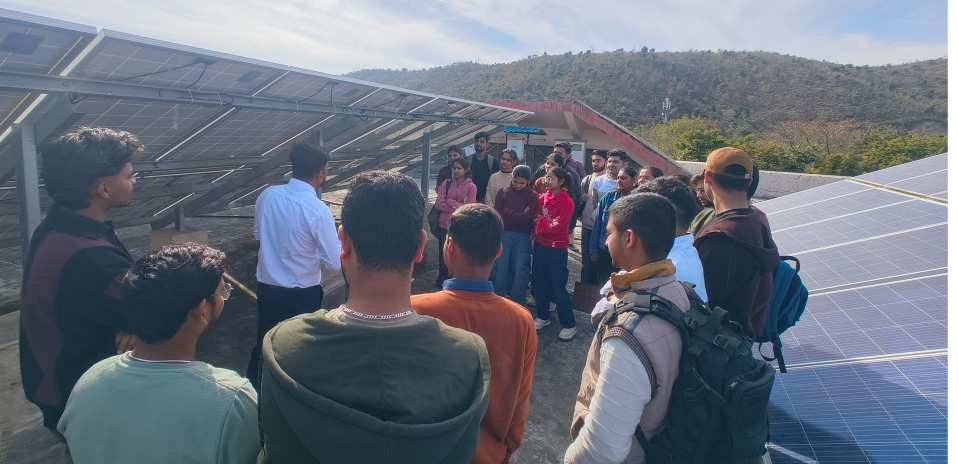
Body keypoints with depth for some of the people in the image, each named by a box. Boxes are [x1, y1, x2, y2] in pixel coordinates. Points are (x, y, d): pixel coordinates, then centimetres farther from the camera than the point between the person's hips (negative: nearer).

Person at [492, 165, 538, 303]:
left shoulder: (533, 196, 2)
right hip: (504, 234, 1)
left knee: (520, 269, 0)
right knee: (500, 267, 3)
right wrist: (519, 216, -9)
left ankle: (517, 301, 10)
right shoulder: (503, 193, 5)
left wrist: (508, 213, -5)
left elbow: (529, 217, -9)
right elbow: (498, 215, -2)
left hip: (523, 237, -1)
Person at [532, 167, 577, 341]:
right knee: (539, 282, 14)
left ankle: (569, 325, 11)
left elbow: (557, 226, -18)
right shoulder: (543, 197, 5)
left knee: (558, 286, -1)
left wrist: (541, 224, -7)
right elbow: (536, 218, 10)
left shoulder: (567, 202, -13)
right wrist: (534, 237, -1)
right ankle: (542, 317, 32)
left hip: (557, 248, -6)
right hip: (540, 245, 6)